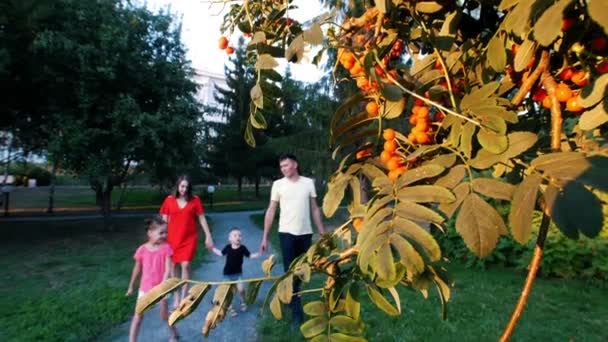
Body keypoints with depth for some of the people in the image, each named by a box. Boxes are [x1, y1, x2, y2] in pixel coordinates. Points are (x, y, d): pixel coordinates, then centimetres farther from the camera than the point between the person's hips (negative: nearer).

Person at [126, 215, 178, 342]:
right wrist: (131, 286, 14)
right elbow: (137, 269, 5)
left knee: (164, 315, 9)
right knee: (138, 315, 5)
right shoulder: (142, 249, -9)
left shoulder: (166, 247, -13)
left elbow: (168, 268, -17)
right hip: (145, 287, 2)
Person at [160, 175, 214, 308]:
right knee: (173, 265, 9)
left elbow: (202, 219, 0)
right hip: (172, 237, 2)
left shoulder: (195, 200, -4)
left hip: (189, 238, -1)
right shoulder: (169, 200, -2)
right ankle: (176, 296, 25)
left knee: (185, 265, -7)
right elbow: (164, 220, 4)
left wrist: (208, 236, -4)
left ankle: (184, 296, 8)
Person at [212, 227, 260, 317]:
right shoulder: (228, 247, -7)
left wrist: (259, 253, -16)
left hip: (238, 273, 0)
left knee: (241, 289, -10)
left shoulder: (243, 248, -9)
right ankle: (230, 308, 15)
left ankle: (243, 302, 19)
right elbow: (221, 253, 11)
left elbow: (250, 255, -4)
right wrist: (213, 248, 12)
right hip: (227, 273, 1)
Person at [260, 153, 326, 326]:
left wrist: (323, 233, 5)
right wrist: (265, 237, -4)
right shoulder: (278, 184, -2)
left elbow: (315, 209, 7)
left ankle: (289, 296, 40)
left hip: (306, 233, 2)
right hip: (287, 233, -2)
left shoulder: (308, 183, 2)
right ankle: (296, 311, 10)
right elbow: (271, 211, 0)